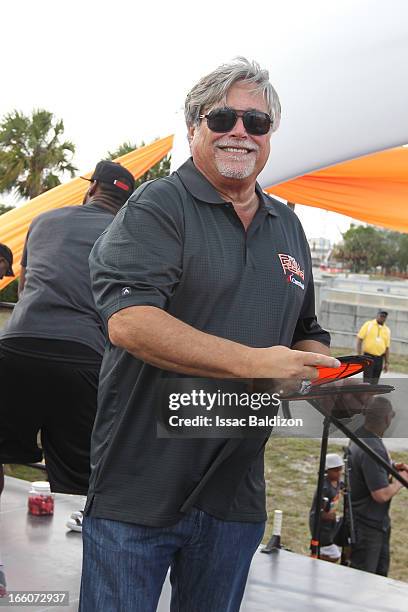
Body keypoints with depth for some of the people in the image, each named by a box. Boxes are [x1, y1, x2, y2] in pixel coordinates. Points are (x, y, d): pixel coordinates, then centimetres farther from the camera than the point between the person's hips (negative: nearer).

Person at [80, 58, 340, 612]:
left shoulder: (287, 227, 15)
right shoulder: (157, 207, -7)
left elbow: (307, 334, 25)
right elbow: (127, 320, -22)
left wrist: (319, 370, 1)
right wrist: (252, 363, -29)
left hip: (236, 498, 6)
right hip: (139, 489, -6)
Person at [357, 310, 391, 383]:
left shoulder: (387, 330, 11)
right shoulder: (368, 325, 2)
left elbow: (387, 348, 13)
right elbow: (359, 339, -1)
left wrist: (387, 363, 9)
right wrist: (360, 355, -10)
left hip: (379, 359, 4)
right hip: (368, 357, -4)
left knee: (374, 382, 6)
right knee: (367, 382, -9)